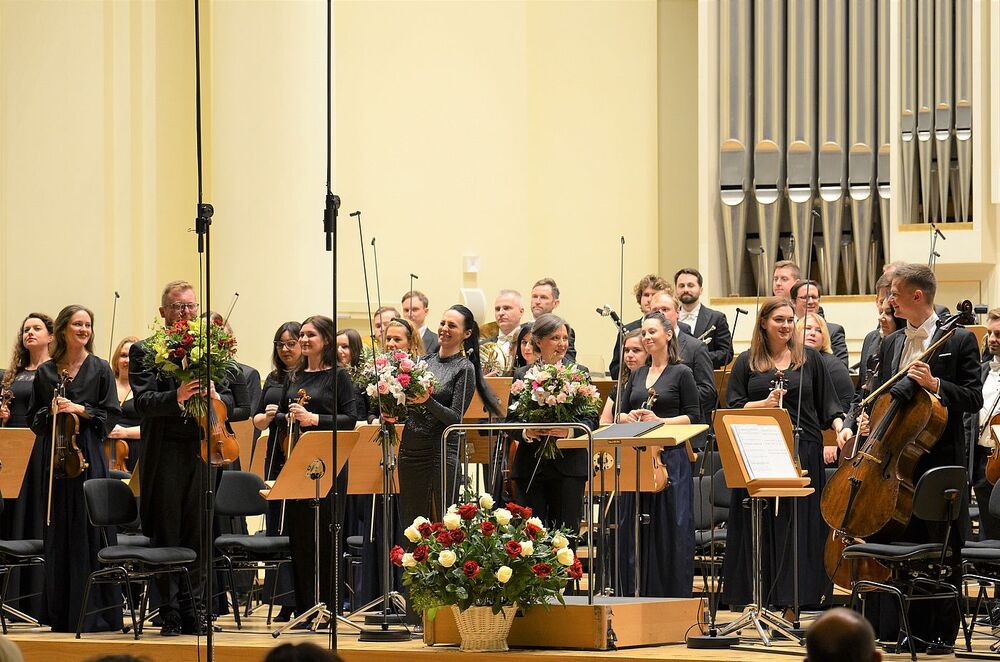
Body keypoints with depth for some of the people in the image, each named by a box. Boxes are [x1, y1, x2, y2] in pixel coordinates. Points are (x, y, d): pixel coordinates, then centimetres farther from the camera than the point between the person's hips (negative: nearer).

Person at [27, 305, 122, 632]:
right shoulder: (45, 372, 10)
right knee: (59, 533, 2)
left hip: (90, 456, -2)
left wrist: (81, 410, -11)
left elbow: (111, 415, 2)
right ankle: (61, 613, 6)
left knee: (91, 530, -6)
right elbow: (34, 417, 12)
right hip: (55, 454, 2)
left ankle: (96, 612, -3)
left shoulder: (100, 369, 5)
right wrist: (51, 412, -7)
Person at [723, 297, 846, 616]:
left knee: (801, 527, -2)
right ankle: (764, 601, 3)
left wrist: (840, 426, -6)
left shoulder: (809, 358, 10)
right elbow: (733, 409, 3)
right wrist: (766, 403, -12)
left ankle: (796, 603, -1)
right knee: (763, 529, -1)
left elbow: (827, 403, 11)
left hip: (803, 454, 0)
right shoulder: (746, 363, 9)